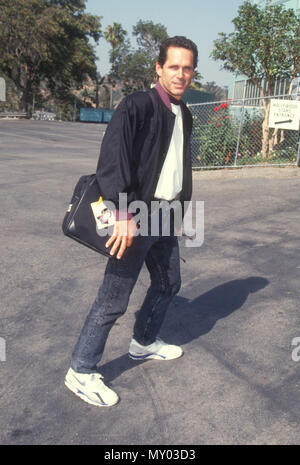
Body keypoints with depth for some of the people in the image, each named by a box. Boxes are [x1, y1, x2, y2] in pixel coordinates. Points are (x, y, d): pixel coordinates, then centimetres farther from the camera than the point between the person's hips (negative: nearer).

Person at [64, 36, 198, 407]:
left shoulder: (184, 115, 12)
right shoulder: (137, 106, -14)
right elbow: (112, 159, -24)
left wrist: (182, 206, 19)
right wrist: (123, 214, -30)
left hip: (166, 216, 9)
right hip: (136, 218, -8)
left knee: (168, 283, 20)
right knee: (114, 299, -4)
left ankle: (143, 343, 43)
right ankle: (81, 372, 13)